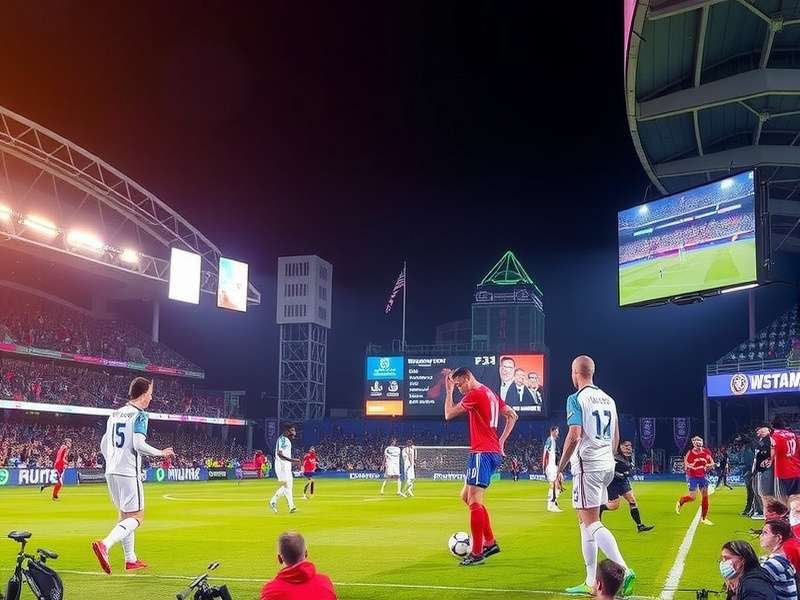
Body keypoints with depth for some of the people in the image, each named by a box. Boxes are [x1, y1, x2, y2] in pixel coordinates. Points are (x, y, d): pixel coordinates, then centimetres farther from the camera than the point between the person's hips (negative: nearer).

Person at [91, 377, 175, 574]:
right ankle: (104, 544, -26)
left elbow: (103, 445, 18)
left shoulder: (114, 414, 14)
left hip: (111, 471, 8)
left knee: (125, 515, 18)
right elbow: (139, 444, -20)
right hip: (129, 473, -8)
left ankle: (131, 560, 22)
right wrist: (161, 453, -7)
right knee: (136, 517, -5)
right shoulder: (139, 415, -9)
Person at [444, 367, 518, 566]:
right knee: (466, 496, 16)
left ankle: (477, 553, -6)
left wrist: (448, 391, 4)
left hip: (482, 453, -10)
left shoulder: (476, 394, -11)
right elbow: (512, 415, 22)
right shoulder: (490, 394, 18)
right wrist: (501, 441, 17)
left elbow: (448, 415, -7)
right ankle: (490, 542, 16)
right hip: (494, 452, 10)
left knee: (474, 501, -8)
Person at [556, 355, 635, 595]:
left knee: (592, 523, -7)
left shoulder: (576, 399, -10)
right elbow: (616, 438, 18)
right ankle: (591, 582, 15)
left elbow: (574, 436, -19)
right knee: (586, 522, 14)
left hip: (587, 467, -8)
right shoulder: (608, 399, 13)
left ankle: (624, 571, -21)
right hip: (607, 466, 8)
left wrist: (560, 468, -12)